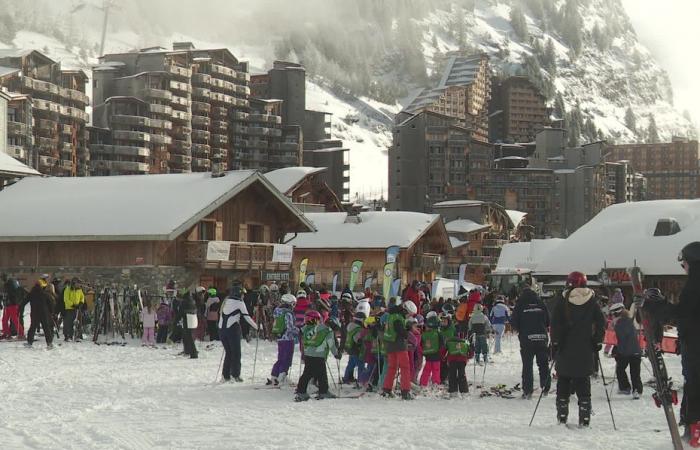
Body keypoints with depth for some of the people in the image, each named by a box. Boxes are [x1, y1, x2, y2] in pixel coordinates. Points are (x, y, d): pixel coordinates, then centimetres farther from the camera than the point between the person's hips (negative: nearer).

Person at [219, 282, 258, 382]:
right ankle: (235, 374, -1)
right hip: (232, 329, -6)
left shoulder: (225, 301, 13)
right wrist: (256, 327, 4)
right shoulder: (239, 302, -5)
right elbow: (247, 317, -5)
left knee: (228, 352, 15)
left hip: (221, 329, 6)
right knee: (236, 353, 4)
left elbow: (222, 315, 16)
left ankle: (226, 375, 12)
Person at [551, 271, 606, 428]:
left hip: (565, 349, -1)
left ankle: (562, 415, 7)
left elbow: (555, 323, -6)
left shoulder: (564, 300, -3)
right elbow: (601, 322, 3)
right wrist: (598, 342, 9)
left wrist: (555, 343, -1)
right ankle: (584, 418, -1)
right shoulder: (592, 300, 3)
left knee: (563, 381, 9)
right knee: (583, 382, 5)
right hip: (585, 350, 1)